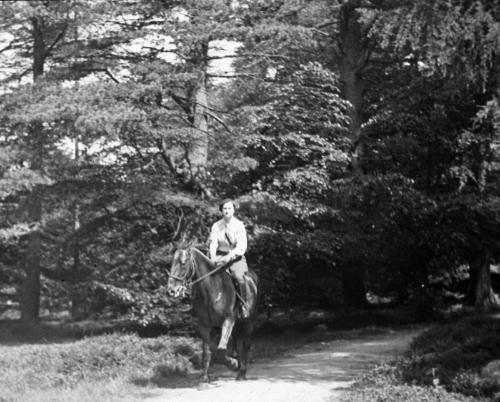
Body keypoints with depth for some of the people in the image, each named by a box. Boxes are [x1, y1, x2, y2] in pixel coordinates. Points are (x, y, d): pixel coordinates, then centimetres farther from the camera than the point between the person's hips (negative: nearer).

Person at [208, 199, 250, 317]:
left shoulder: (239, 225, -1)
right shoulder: (216, 226, 6)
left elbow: (242, 246, -9)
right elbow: (213, 243, 0)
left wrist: (230, 255, -24)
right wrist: (213, 257, -20)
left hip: (236, 257, -2)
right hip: (220, 257, 2)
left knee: (239, 276, -30)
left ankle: (244, 306, -19)